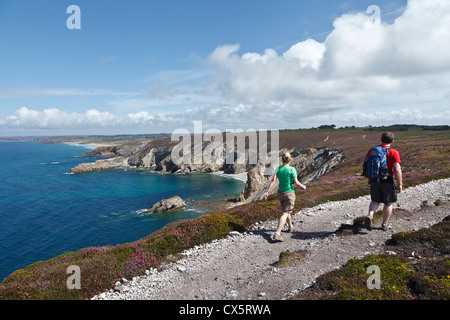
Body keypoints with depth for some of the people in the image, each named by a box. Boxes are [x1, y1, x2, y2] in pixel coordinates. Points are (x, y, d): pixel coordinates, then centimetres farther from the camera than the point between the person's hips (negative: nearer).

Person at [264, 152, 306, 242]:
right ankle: (277, 233, -19)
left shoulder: (278, 169, -2)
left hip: (280, 193, 5)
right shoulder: (292, 169, -14)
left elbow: (273, 180, -11)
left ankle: (291, 227, 45)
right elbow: (296, 182, -14)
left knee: (286, 211, 24)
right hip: (289, 193, -5)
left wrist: (268, 192, -12)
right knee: (285, 213, -6)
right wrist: (303, 186, 6)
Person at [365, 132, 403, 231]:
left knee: (375, 201, 18)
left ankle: (370, 216, -7)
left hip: (374, 180, 4)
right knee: (388, 203, 14)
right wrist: (400, 184, -11)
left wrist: (369, 178, 18)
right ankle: (385, 225, 23)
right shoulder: (393, 152, -13)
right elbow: (397, 169, -19)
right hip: (388, 181, -3)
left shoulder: (372, 150, 0)